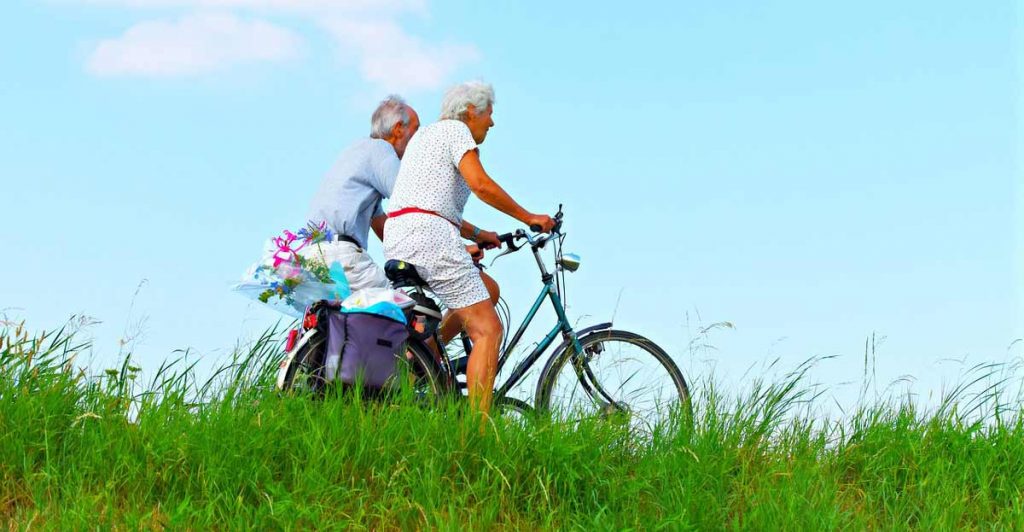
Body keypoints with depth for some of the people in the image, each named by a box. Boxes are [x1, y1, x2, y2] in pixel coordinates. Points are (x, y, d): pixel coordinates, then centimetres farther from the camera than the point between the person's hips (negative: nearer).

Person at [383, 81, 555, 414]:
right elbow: (481, 185, -13)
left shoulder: (425, 134, 29)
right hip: (428, 235, -10)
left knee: (488, 289, 23)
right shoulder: (455, 129, 1)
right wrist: (529, 218, -4)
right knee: (488, 330, -10)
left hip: (396, 240, 10)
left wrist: (476, 234, 27)